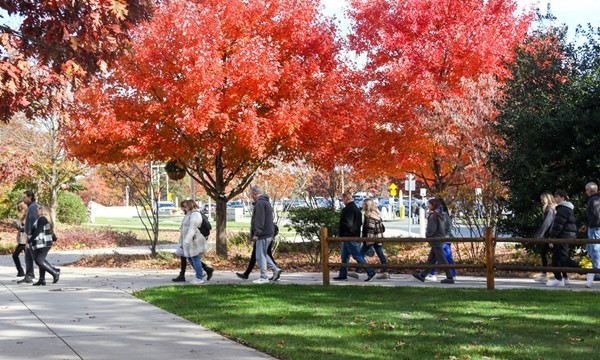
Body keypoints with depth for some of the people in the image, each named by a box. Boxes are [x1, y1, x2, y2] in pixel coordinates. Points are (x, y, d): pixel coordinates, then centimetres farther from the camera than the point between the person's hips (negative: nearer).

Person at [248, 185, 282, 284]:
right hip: (269, 233, 10)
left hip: (263, 235, -10)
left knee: (260, 256, -4)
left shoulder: (260, 203, -16)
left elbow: (259, 220, -22)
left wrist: (256, 233, -21)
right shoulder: (266, 202, 17)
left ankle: (264, 277, -1)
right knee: (263, 255, 18)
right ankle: (275, 270, 14)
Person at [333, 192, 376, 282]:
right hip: (355, 235, 10)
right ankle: (343, 274, 21)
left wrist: (341, 237, -11)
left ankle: (370, 272, -8)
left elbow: (345, 224, -22)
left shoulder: (347, 210, -18)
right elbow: (360, 223, 19)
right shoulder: (356, 208, 14)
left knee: (357, 255, -7)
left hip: (349, 237, -10)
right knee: (345, 256, 16)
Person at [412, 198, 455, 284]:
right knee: (431, 259, 14)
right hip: (441, 239, 10)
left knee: (442, 260, -6)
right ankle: (422, 275, 21)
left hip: (435, 241, -10)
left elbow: (431, 229, -20)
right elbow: (443, 228, 17)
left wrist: (427, 235, -2)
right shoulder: (441, 216, 12)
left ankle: (450, 278, -4)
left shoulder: (433, 216, -17)